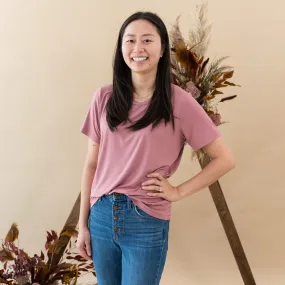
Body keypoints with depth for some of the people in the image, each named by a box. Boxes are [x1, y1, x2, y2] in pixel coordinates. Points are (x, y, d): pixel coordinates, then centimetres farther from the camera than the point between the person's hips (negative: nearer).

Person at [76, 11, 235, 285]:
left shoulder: (179, 102, -9)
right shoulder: (104, 97, 0)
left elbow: (224, 159, -4)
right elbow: (92, 164, 5)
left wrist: (179, 191, -7)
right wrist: (83, 224, 6)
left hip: (147, 223, -3)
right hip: (102, 216, 3)